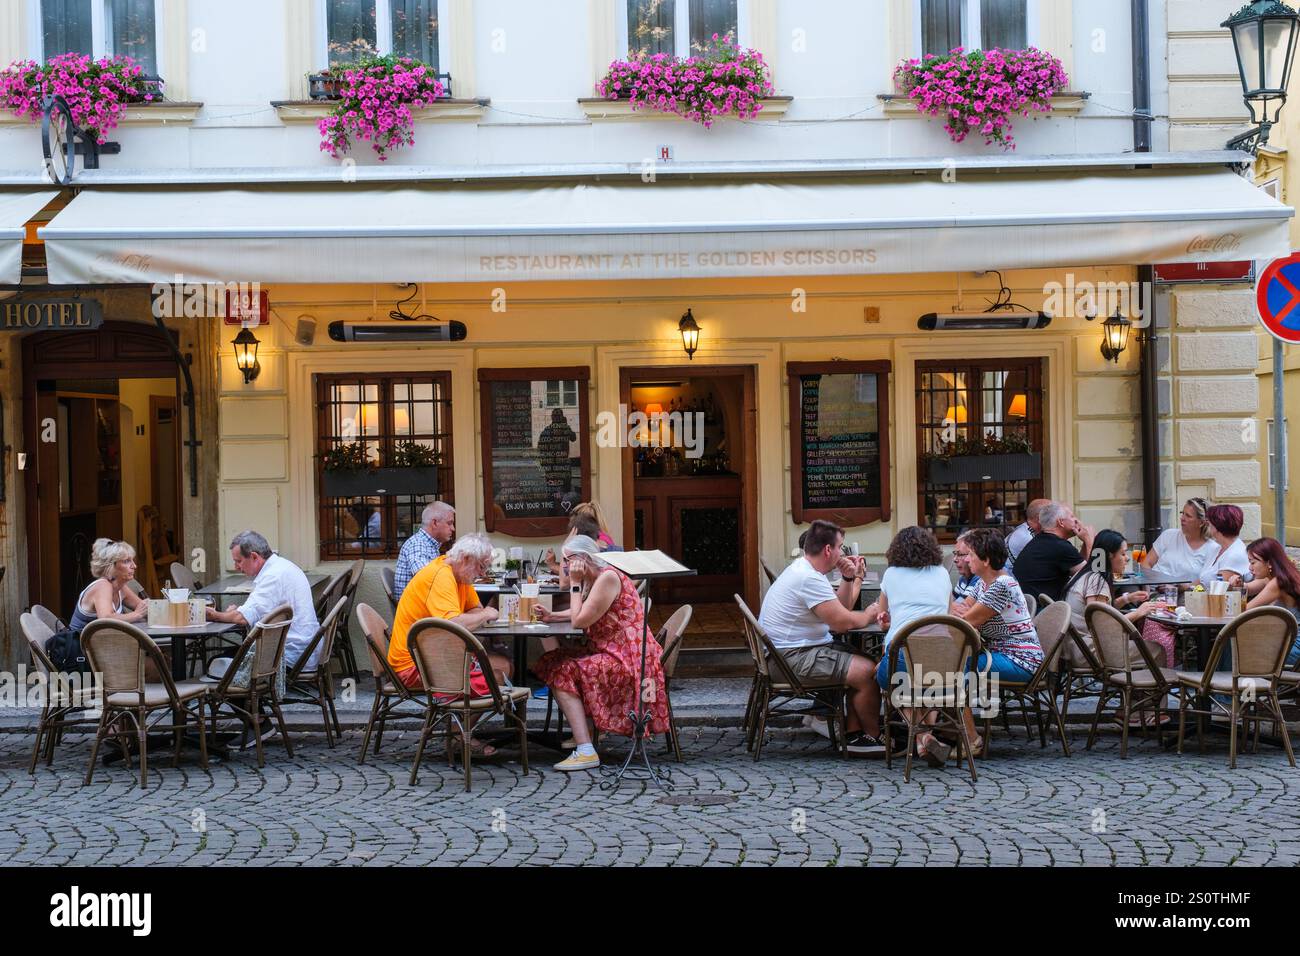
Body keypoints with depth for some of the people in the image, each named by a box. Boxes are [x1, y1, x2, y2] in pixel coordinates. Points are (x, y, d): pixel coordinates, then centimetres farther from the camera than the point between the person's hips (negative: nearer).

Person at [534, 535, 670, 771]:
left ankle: (586, 751, -24)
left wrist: (575, 583, -8)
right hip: (609, 653, 10)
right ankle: (585, 731, 12)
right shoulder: (596, 578, 15)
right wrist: (553, 616, 15)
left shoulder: (608, 577, -16)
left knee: (563, 673, -19)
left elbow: (579, 621, -16)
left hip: (627, 659, -10)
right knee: (551, 662, 9)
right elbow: (582, 613, 29)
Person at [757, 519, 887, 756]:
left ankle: (853, 734, 8)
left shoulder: (803, 568, 13)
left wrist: (849, 579, 3)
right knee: (868, 671, -17)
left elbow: (840, 608, 19)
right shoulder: (809, 579, -21)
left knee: (864, 662, 9)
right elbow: (843, 622, -21)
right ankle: (873, 737, 3)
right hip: (793, 655, -12)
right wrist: (869, 614, -1)